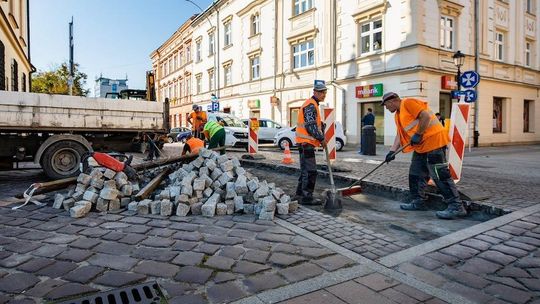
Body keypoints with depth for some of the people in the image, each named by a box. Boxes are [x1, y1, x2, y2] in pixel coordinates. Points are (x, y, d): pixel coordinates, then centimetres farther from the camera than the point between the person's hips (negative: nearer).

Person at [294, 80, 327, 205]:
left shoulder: (313, 105, 21)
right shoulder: (310, 105, -13)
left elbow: (316, 123, 28)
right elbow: (310, 126, -20)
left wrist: (321, 136, 11)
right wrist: (321, 138, -13)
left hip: (306, 142, 11)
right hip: (306, 142, -11)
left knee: (305, 170, 16)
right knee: (311, 171, -8)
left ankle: (300, 194, 24)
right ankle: (306, 197, -3)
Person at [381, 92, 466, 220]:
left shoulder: (408, 103, -10)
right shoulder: (398, 115, 19)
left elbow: (426, 116, -20)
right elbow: (400, 134, 16)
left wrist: (418, 134, -17)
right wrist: (392, 151, 7)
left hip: (433, 139, -10)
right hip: (421, 145, 10)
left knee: (440, 174, -10)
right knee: (416, 173, 12)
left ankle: (456, 206, -4)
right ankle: (418, 202, 22)